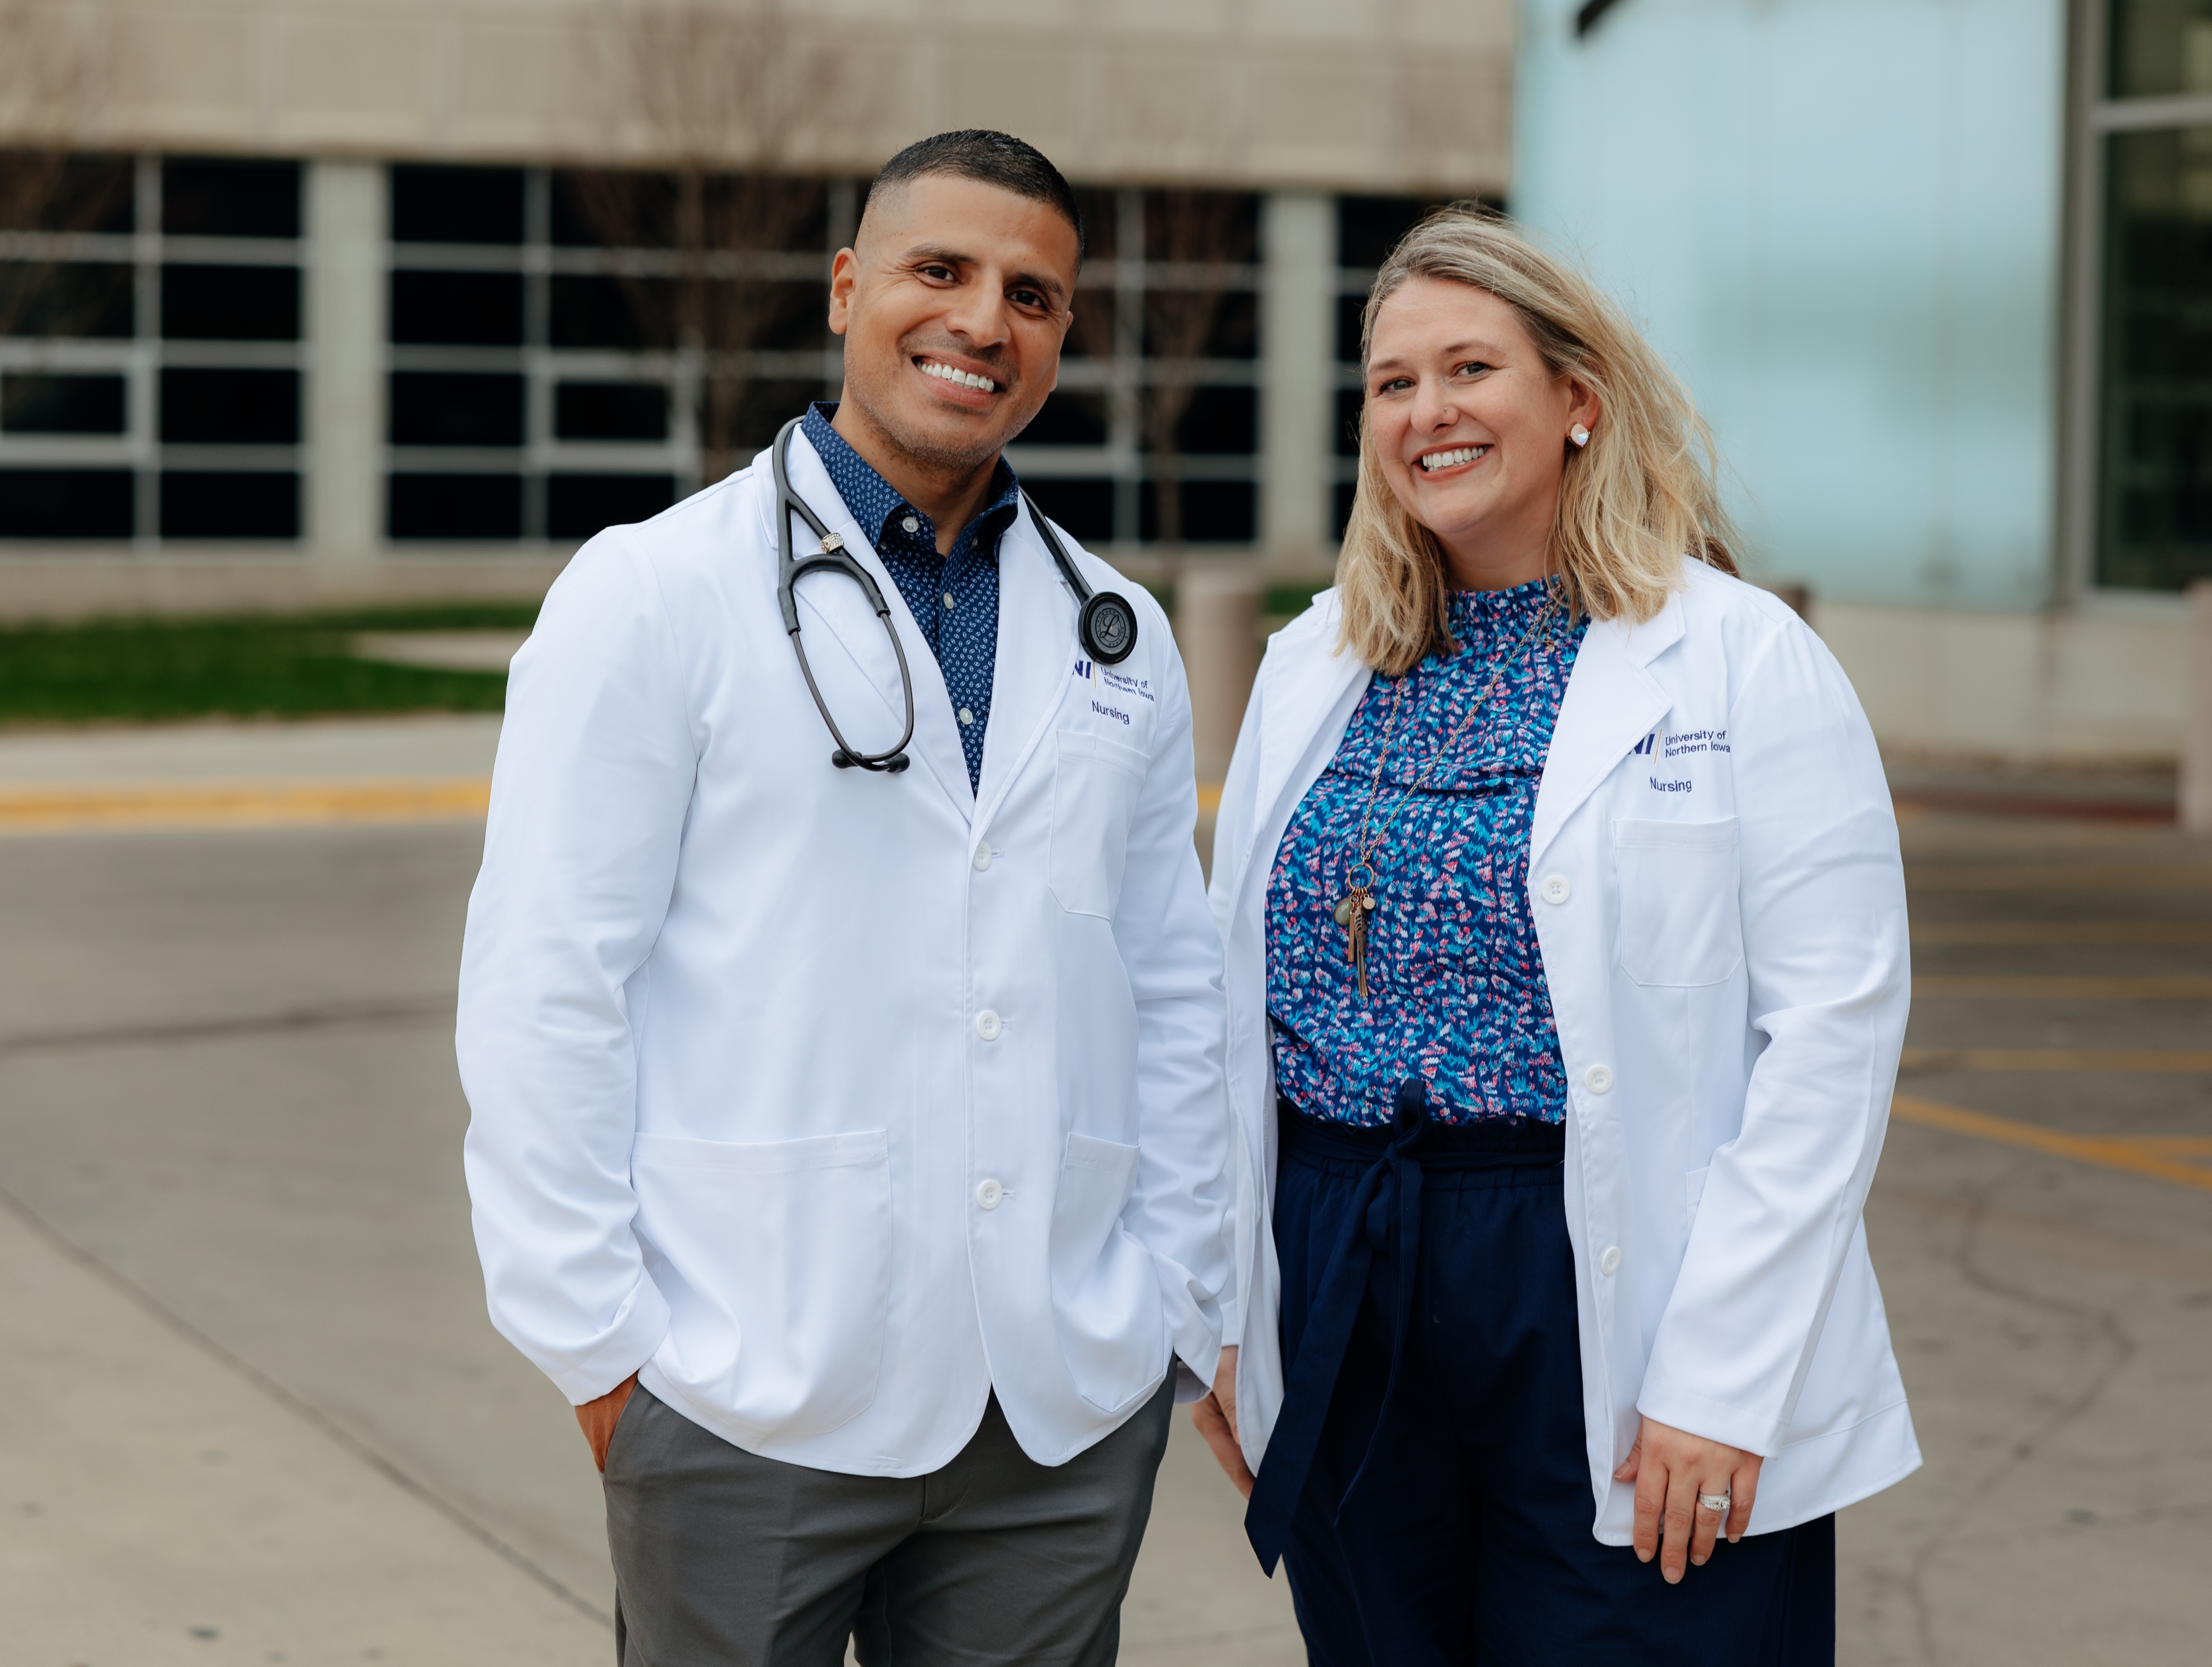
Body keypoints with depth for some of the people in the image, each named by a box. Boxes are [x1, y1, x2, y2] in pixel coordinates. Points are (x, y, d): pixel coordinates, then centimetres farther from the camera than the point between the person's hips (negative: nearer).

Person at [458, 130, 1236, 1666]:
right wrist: (597, 1340, -9)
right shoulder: (653, 597, -2)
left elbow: (1173, 996, 15)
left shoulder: (1121, 643, 13)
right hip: (751, 1409, -4)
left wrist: (1185, 1313, 10)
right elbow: (547, 992, -6)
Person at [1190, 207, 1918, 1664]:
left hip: (1606, 1307, -4)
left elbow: (1834, 1029, -10)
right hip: (1340, 1311, 5)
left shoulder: (1746, 661, -5)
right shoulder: (1314, 669, 10)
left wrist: (1721, 1378, -15)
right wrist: (1211, 1310, 5)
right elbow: (1240, 990, 12)